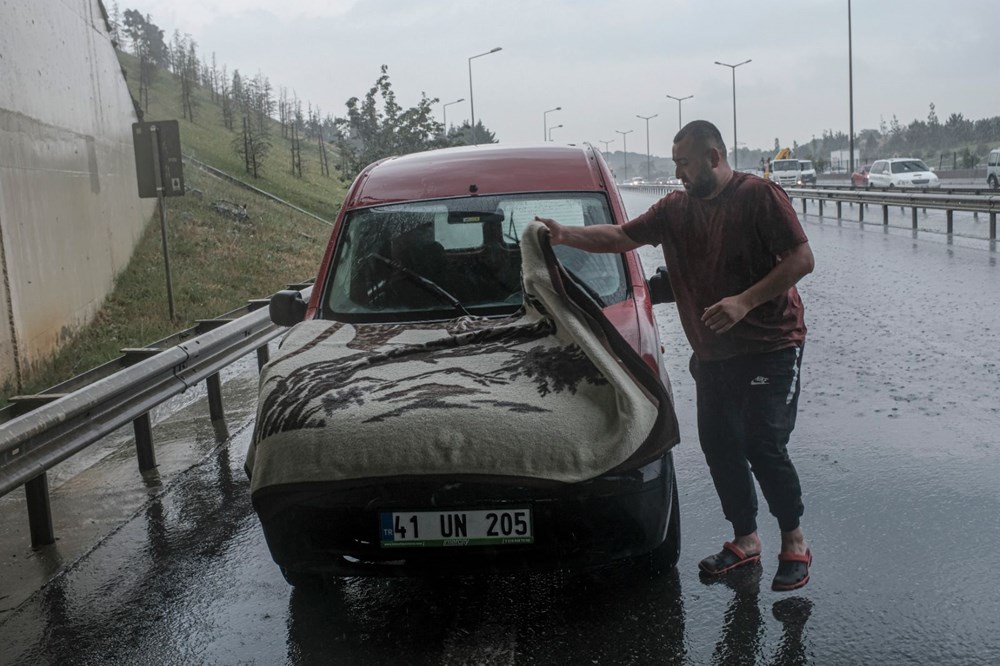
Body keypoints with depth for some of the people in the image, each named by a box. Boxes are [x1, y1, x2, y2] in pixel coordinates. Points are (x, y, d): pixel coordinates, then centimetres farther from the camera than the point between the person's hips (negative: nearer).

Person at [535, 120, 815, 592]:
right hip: (712, 353, 7)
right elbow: (620, 237, 7)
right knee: (718, 446, 8)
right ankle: (745, 539, 25)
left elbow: (801, 258, -14)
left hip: (770, 346, -6)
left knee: (765, 447, -8)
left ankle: (794, 543, 12)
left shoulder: (759, 196, -10)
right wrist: (566, 235, -8)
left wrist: (745, 301, -22)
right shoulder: (675, 209, 9)